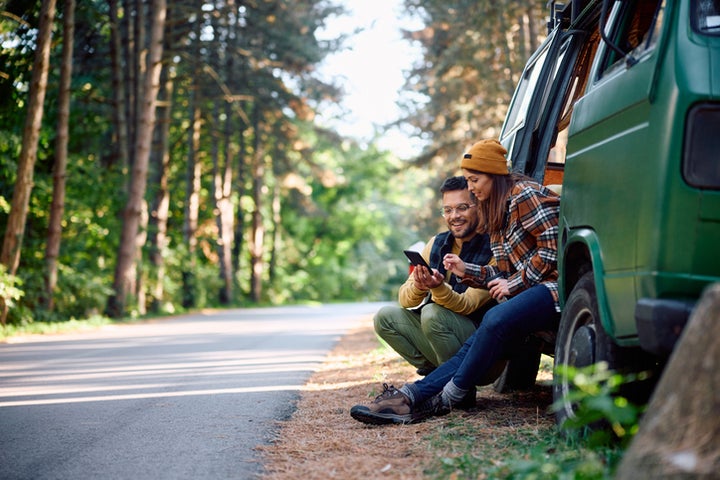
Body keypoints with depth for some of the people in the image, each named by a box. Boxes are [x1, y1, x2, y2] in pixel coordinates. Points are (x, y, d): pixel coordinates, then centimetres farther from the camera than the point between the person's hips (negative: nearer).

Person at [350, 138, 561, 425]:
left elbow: (552, 248, -14)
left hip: (552, 288, -9)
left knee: (496, 321, -33)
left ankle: (446, 399, -23)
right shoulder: (497, 211, 23)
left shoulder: (523, 195, -6)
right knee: (479, 340, -14)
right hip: (528, 291, 9)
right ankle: (410, 396, -30)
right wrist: (467, 271, 7)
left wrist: (513, 284, -11)